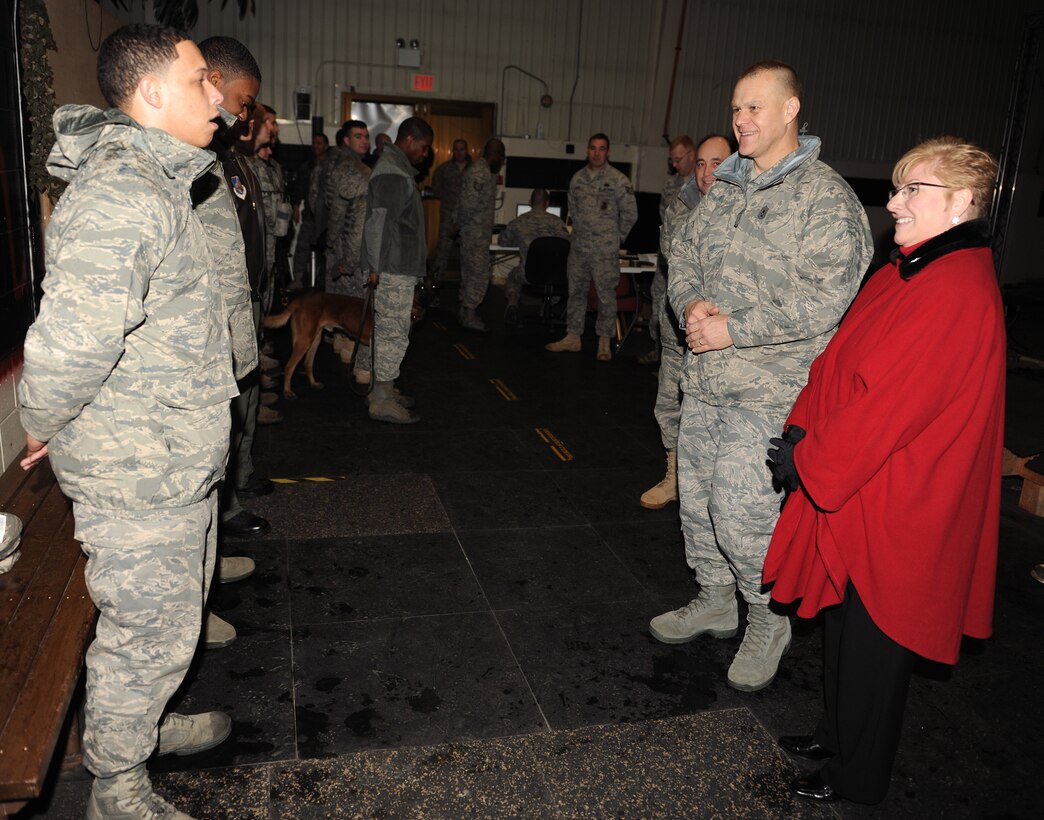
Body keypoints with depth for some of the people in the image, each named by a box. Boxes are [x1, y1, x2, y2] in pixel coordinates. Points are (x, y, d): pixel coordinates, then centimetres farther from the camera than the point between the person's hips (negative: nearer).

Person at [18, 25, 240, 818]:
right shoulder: (122, 198, -25)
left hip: (178, 461, 10)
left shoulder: (157, 182, 11)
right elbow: (73, 341, -34)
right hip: (140, 475, -10)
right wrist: (43, 426, -16)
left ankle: (146, 723, 49)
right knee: (150, 633, 8)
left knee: (174, 612, 26)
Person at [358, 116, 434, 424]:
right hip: (394, 269, -10)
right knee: (394, 332, -7)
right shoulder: (392, 173, -14)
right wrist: (376, 267, -20)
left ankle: (382, 390, 22)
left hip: (398, 267, 10)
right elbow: (379, 222, -20)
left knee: (386, 330, 14)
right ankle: (381, 401, -2)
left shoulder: (396, 168, 19)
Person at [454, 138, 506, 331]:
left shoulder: (483, 169, 15)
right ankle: (469, 315, -2)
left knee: (470, 272, 14)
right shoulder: (480, 172, -18)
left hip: (473, 231, 10)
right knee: (479, 273, -7)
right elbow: (469, 203, -23)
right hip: (477, 232, -10)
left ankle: (465, 311, 22)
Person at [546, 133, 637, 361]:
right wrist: (581, 232, 14)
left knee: (606, 295, -1)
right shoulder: (578, 178, 8)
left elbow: (630, 214, -3)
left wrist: (615, 237, 2)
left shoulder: (618, 180, -7)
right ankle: (573, 337, 20)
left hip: (605, 251, -5)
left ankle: (604, 341, 9)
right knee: (576, 292, 11)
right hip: (579, 248, 5)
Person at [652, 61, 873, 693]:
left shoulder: (826, 197, -10)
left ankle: (770, 623, 19)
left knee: (742, 511, -7)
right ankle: (715, 603, 36)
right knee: (697, 498, 15)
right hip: (705, 379, 8)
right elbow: (685, 252, 16)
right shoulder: (726, 188, 13)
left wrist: (735, 329, -20)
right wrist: (692, 303, -6)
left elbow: (825, 296, -19)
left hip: (769, 387, -7)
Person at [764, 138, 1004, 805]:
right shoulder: (907, 274, 8)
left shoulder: (958, 293, -22)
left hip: (895, 507, -9)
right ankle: (838, 733, 42)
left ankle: (858, 779, 28)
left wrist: (807, 459, -16)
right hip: (851, 484, 9)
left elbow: (890, 403, -25)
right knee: (843, 618, 21)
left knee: (872, 639, 8)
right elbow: (839, 361, 10)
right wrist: (803, 429, -2)